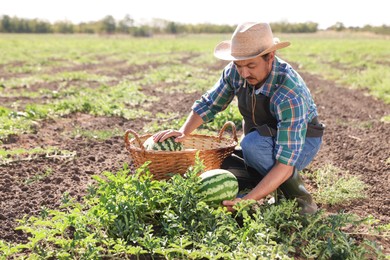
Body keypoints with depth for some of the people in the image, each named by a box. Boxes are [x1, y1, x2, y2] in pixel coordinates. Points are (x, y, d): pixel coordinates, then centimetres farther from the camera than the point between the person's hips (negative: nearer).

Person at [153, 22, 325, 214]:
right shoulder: (235, 72, -18)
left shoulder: (290, 94, -37)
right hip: (261, 143, 6)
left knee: (252, 144, -37)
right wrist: (183, 131, -16)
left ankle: (300, 198, -14)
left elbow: (286, 162, -40)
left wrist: (248, 200, -46)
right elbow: (209, 103, 0)